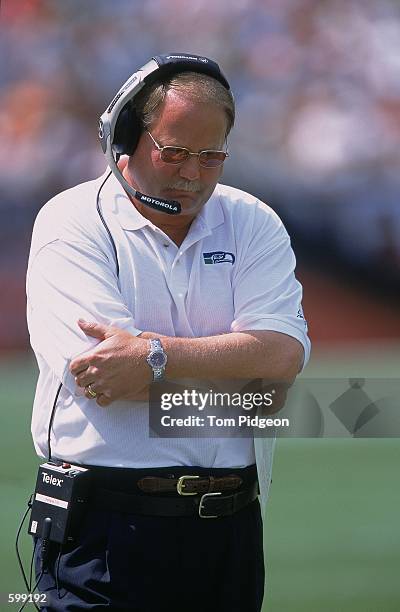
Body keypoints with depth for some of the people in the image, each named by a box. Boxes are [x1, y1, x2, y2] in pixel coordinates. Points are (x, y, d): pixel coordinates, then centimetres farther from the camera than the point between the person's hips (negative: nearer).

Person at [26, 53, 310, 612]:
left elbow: (285, 354, -10)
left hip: (229, 526, 4)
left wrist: (155, 355, -19)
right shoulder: (72, 222, -3)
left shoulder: (254, 225, 7)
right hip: (107, 526, -4)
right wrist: (238, 364, -9)